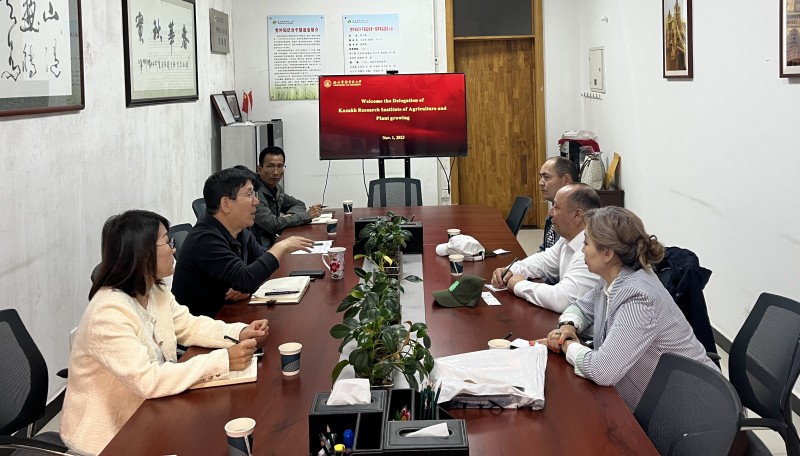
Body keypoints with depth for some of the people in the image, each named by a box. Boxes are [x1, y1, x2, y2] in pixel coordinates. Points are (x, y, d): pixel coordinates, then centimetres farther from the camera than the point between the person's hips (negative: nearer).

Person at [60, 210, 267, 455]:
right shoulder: (109, 313, -29)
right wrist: (221, 361, -34)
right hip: (108, 433, -8)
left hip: (144, 412, 8)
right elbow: (147, 380, -34)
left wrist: (239, 332, -9)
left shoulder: (155, 291, -1)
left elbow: (189, 326, 9)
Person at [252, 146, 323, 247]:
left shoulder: (276, 188, 9)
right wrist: (307, 215, -15)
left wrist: (290, 215, -1)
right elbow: (272, 225, -23)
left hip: (273, 242, 8)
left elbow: (298, 204, 23)